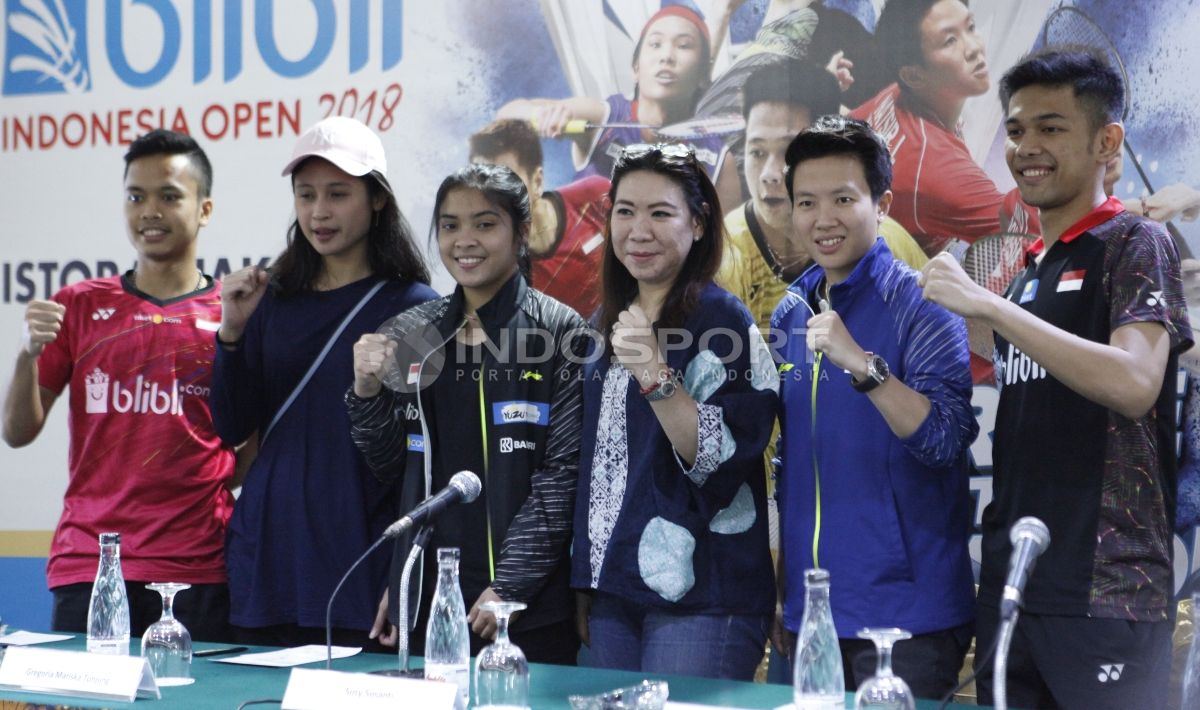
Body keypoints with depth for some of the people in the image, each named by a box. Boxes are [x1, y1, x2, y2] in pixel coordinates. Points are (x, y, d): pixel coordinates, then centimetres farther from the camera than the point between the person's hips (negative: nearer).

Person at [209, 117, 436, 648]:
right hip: (267, 559, 4)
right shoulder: (274, 299, 10)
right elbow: (233, 429, 7)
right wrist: (231, 332, -8)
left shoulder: (411, 307, -4)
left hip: (360, 566, -4)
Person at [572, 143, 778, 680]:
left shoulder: (722, 320, -8)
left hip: (699, 596, -6)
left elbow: (721, 462, -15)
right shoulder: (612, 322, 12)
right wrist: (585, 584, 17)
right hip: (614, 589, 7)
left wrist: (654, 373, -26)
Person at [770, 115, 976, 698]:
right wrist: (780, 590, 15)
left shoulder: (920, 306, -8)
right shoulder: (790, 314, 9)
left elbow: (946, 442, -19)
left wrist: (861, 364, -31)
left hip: (906, 613, -6)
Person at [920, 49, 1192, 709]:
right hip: (1008, 584, 7)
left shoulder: (1134, 244, -4)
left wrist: (988, 305, -20)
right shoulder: (1026, 275, 17)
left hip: (1103, 596, -7)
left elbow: (1134, 385, -21)